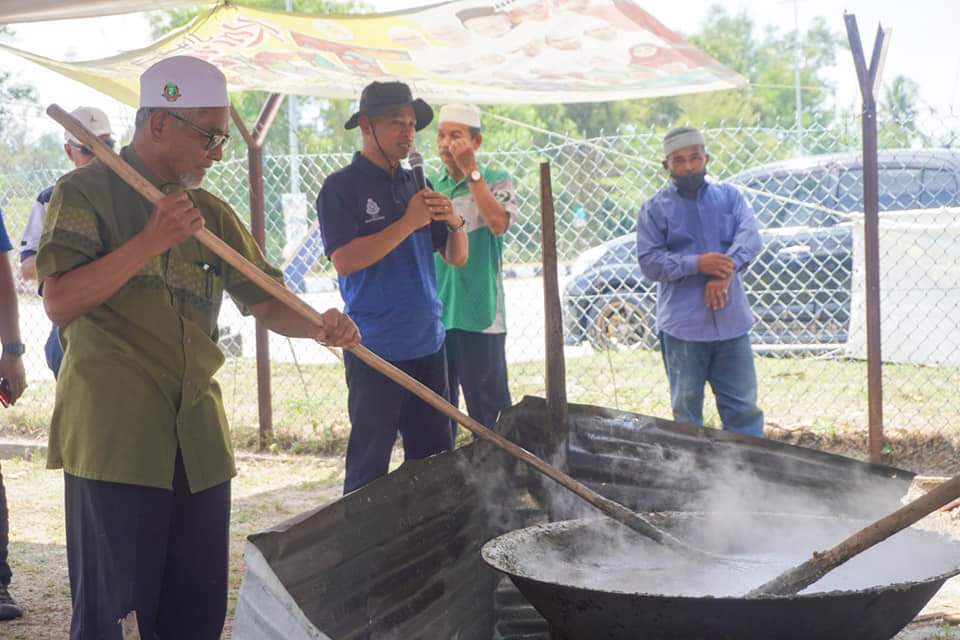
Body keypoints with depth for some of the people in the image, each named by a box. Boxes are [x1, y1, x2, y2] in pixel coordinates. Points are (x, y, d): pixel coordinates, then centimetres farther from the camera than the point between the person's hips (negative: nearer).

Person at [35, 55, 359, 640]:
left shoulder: (211, 213, 15)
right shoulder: (86, 192, -2)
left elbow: (267, 302, 14)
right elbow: (61, 302, -13)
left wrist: (319, 326, -7)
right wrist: (150, 241, -19)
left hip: (198, 437, 6)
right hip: (116, 436, -6)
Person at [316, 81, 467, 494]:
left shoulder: (414, 185, 14)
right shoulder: (341, 188, -5)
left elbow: (456, 258, 14)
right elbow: (344, 260, -18)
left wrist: (455, 223, -7)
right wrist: (407, 223, -20)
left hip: (428, 343, 7)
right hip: (376, 348, -6)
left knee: (436, 459, 11)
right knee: (369, 465, -3)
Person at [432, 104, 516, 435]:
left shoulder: (496, 182, 0)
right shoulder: (429, 185, 11)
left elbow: (498, 223, -20)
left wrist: (470, 170, -17)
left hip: (479, 316, -4)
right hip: (432, 316, 4)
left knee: (488, 409, -1)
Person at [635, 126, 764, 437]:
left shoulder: (729, 196, 9)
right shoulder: (655, 208, 3)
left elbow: (750, 236, -6)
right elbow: (649, 260, -5)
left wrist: (725, 273, -24)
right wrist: (697, 264, -20)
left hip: (731, 320, 2)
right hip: (682, 325, -2)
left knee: (742, 403, 6)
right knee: (686, 406, 6)